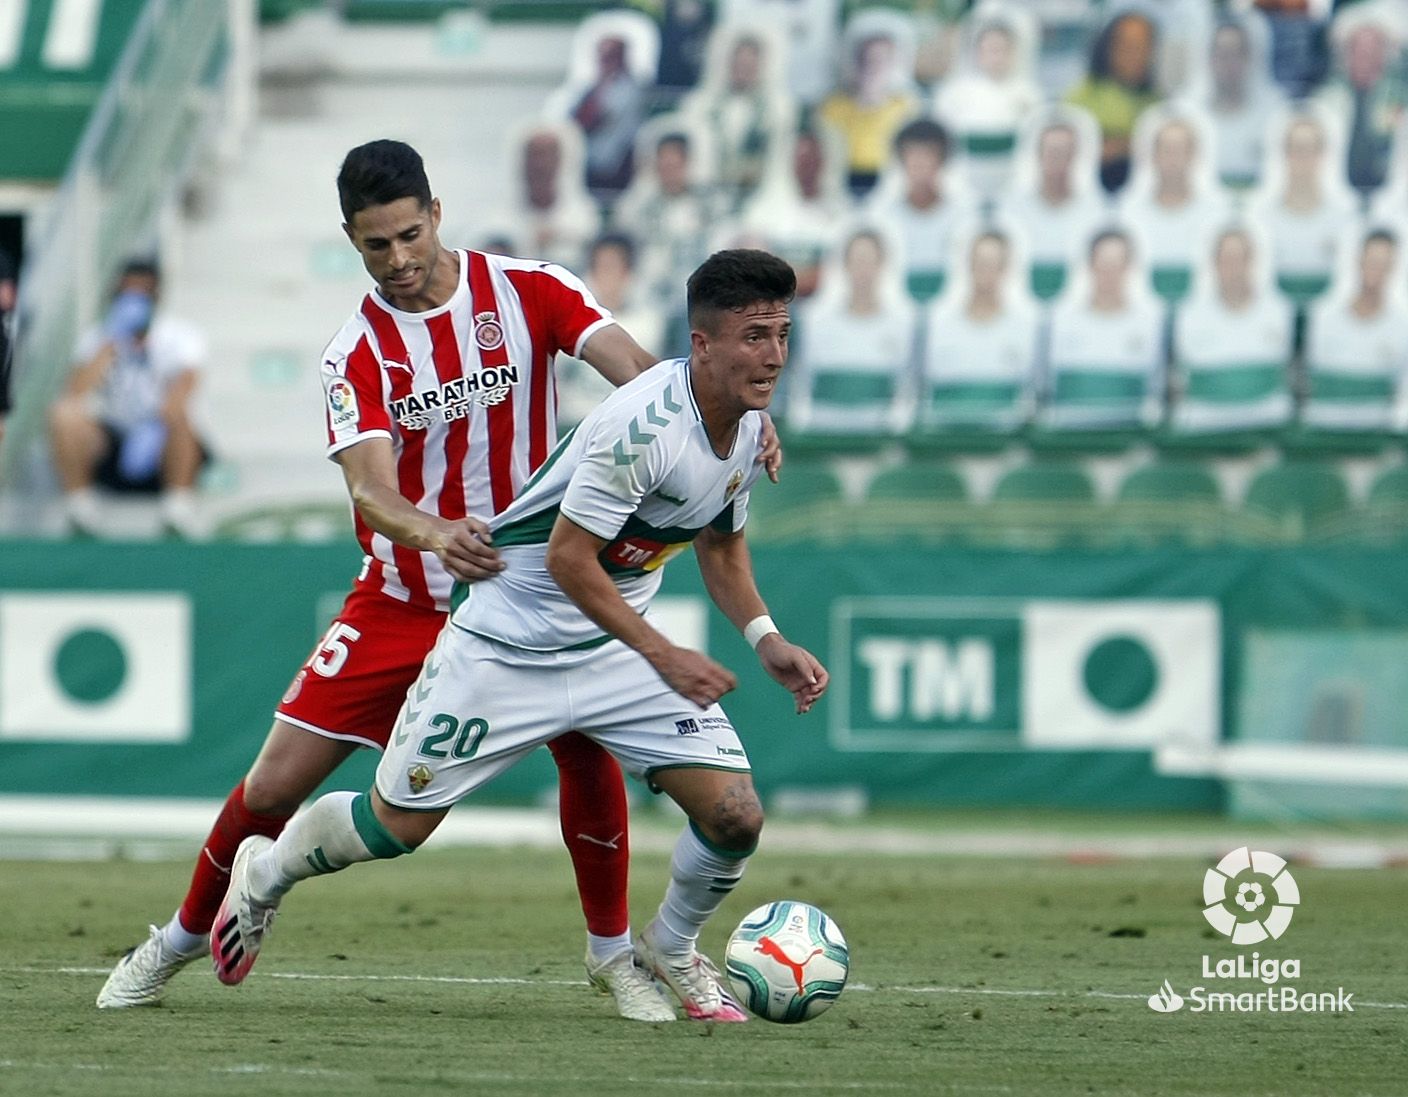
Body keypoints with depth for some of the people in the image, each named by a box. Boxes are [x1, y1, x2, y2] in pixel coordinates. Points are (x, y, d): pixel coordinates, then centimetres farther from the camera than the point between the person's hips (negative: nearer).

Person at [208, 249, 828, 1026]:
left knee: (734, 815, -10)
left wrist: (765, 639, 2)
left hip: (619, 643, 7)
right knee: (396, 826, 1)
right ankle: (265, 874, 33)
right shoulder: (642, 425, -29)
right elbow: (567, 560, -26)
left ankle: (671, 951, 20)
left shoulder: (748, 428, -2)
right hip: (508, 639, -6)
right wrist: (664, 657, -26)